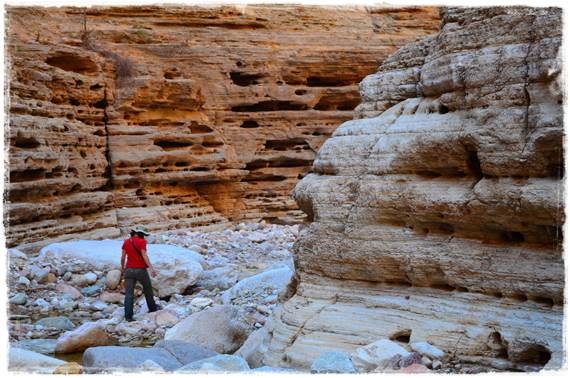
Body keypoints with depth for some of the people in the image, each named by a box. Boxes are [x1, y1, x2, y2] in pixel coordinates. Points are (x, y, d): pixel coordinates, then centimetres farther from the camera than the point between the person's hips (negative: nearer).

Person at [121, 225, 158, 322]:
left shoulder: (126, 242, 6)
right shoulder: (141, 242, -8)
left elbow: (123, 257, 7)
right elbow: (144, 255, -17)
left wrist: (122, 268, 21)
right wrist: (151, 268, -20)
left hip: (129, 270, 4)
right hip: (141, 270, -4)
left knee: (129, 294, 0)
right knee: (148, 289, 17)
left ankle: (128, 315, -8)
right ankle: (152, 308, 32)